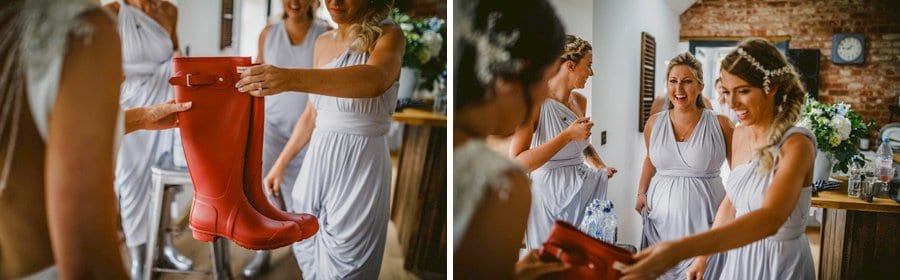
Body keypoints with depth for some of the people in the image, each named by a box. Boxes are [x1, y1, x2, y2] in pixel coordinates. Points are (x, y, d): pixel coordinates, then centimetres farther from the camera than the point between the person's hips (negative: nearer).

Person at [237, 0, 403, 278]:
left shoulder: (388, 36, -9)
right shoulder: (322, 43, 11)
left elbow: (376, 79, -33)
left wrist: (291, 78, -44)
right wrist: (281, 162, 20)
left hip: (360, 166, -6)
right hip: (317, 161, 6)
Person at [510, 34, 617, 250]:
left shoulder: (580, 101, 6)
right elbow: (516, 164, -26)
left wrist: (600, 166, 7)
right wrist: (567, 135, -28)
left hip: (584, 188, 7)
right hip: (550, 194, -7)